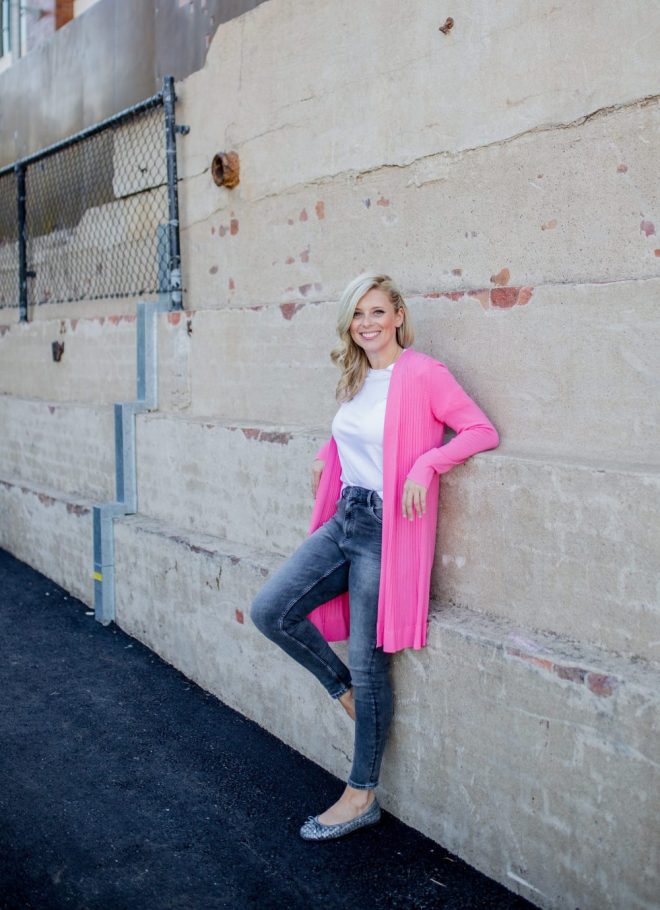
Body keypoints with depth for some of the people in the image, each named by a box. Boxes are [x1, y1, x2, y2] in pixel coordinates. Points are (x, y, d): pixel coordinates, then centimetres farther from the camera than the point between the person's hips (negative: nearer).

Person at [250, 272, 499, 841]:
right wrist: (327, 457, 14)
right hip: (344, 518, 8)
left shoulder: (423, 374, -11)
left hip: (387, 527, -7)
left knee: (369, 663, 0)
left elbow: (483, 431, -15)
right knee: (271, 610, -2)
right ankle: (343, 688, 22)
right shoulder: (355, 379, 12)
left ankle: (362, 797, 16)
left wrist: (426, 465, -24)